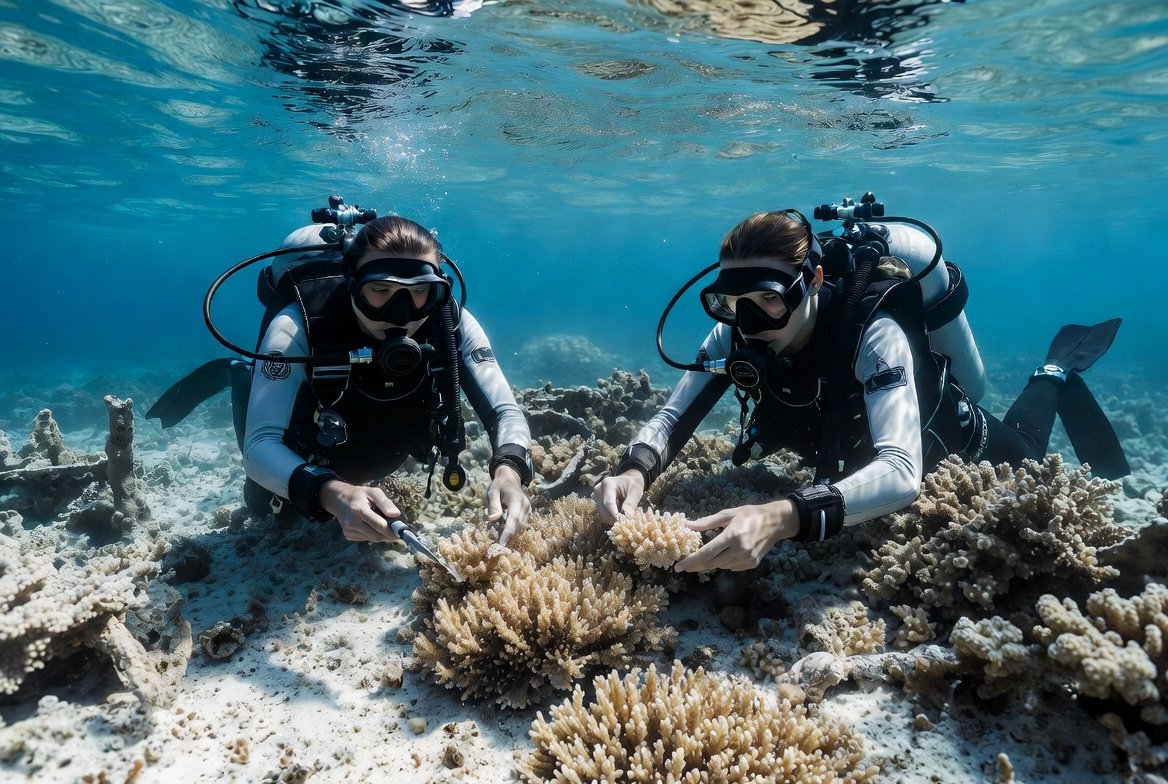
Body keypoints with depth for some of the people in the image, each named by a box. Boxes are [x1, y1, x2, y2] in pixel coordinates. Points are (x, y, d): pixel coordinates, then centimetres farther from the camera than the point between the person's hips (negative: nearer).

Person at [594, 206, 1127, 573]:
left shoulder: (874, 333, -44)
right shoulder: (736, 334, -29)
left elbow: (900, 473, -55)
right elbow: (672, 419, -26)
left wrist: (783, 518, -73)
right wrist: (636, 469, -49)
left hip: (948, 444, -4)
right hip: (853, 451, 5)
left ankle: (1054, 374, 44)